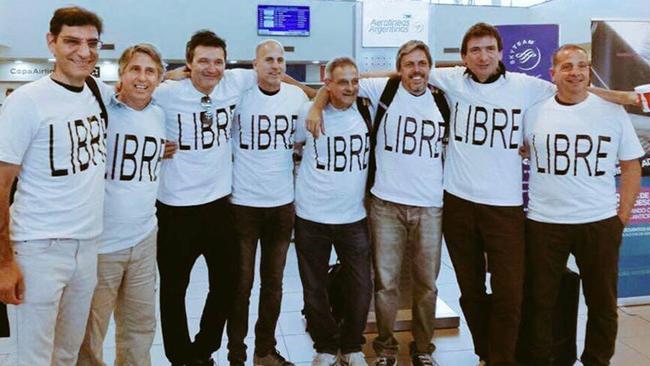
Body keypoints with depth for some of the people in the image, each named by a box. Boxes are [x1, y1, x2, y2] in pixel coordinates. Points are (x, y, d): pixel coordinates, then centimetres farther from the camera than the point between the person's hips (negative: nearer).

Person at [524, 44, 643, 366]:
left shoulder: (612, 112, 1)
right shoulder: (534, 112, 0)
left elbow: (631, 167, 5)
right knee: (541, 301, 11)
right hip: (544, 223, 0)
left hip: (600, 224, 1)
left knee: (602, 303, 12)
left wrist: (623, 215, -1)